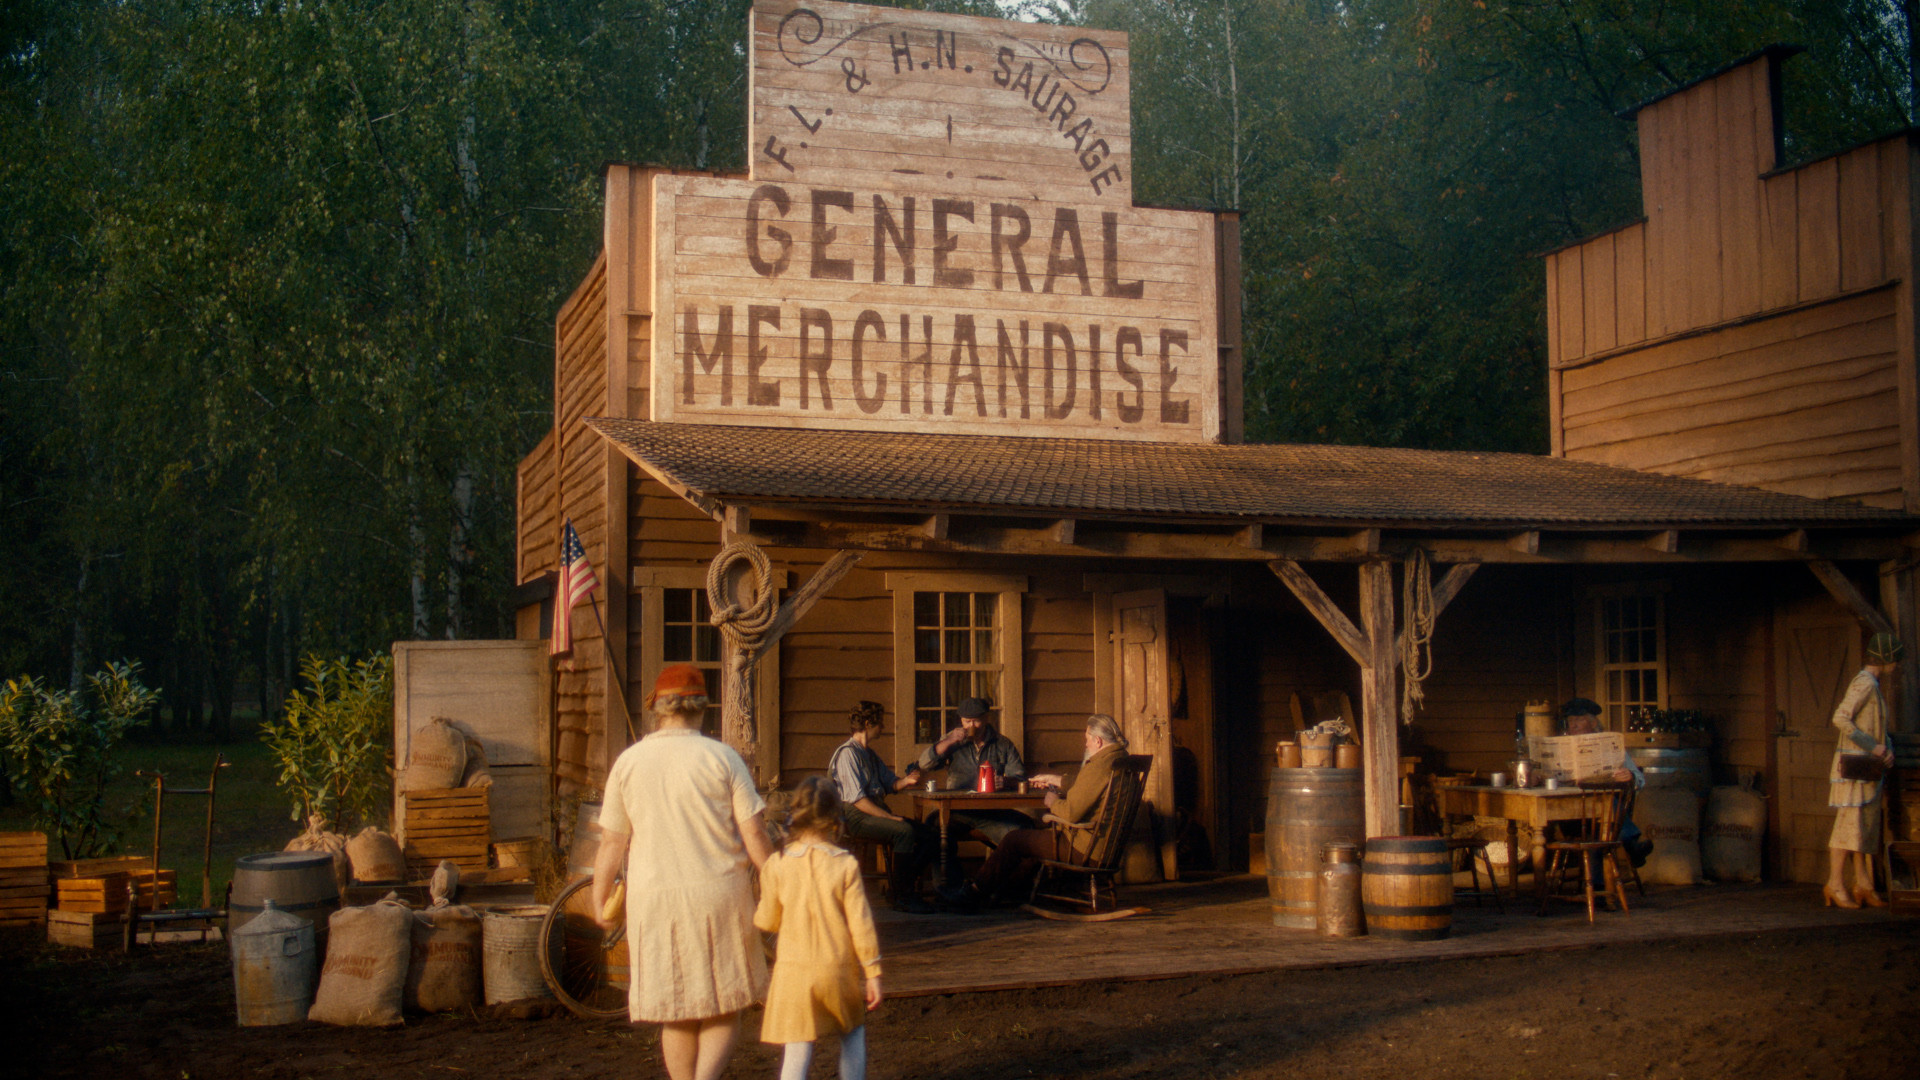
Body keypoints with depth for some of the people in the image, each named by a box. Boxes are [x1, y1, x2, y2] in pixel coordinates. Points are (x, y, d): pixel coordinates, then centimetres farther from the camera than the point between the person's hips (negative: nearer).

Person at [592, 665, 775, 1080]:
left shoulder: (628, 762, 2)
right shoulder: (723, 758, -3)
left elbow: (611, 843, 3)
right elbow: (753, 833, -6)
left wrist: (600, 900, 15)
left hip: (654, 896, 2)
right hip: (719, 893, -2)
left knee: (676, 1014, 14)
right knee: (724, 1008, 7)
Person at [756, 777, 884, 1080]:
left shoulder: (777, 866, -7)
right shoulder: (845, 865, -9)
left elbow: (769, 921, 2)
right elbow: (861, 925, -7)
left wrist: (754, 915, 26)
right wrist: (872, 974, 1)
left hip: (793, 970, 0)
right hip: (839, 968, 0)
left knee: (797, 1051, 3)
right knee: (853, 1035, 23)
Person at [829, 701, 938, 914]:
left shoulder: (869, 754, 21)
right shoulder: (847, 754, -10)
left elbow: (890, 783, 21)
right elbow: (857, 799, -18)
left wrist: (906, 780, -3)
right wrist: (889, 817, -21)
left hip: (878, 813, 9)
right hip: (855, 817, -9)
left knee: (931, 835, -7)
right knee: (905, 831, -32)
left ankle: (897, 890, -2)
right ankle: (901, 897, -22)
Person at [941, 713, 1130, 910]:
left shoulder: (1099, 766, -24)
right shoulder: (1120, 759, 8)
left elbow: (1071, 812, -24)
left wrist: (1052, 802, -4)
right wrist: (1055, 780, 29)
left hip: (1083, 848, -10)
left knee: (1013, 840, 3)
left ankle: (972, 894, 17)